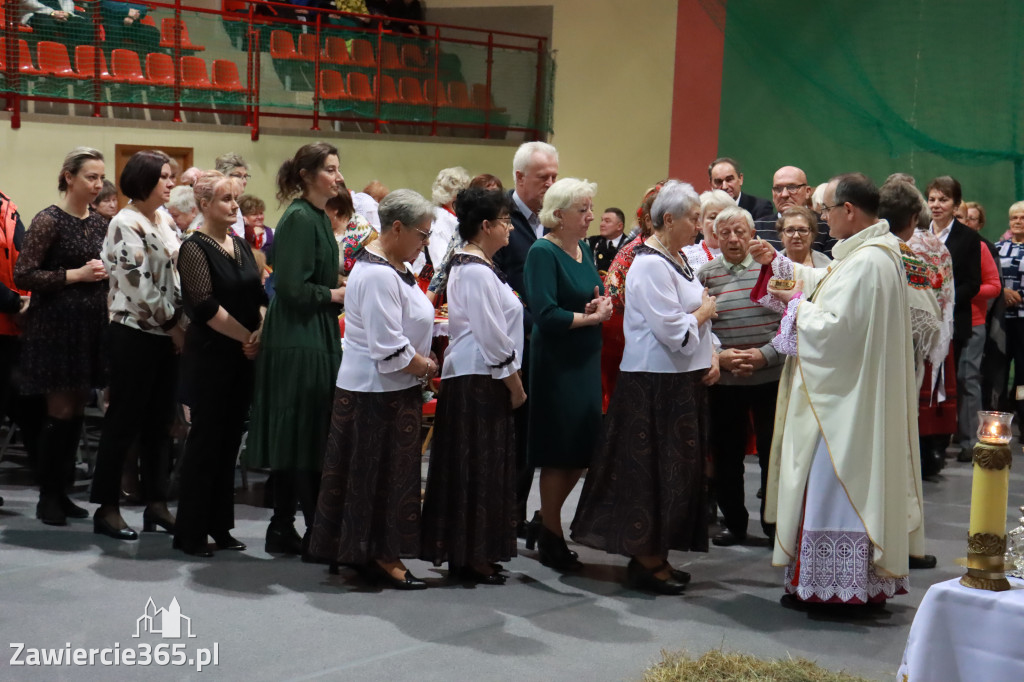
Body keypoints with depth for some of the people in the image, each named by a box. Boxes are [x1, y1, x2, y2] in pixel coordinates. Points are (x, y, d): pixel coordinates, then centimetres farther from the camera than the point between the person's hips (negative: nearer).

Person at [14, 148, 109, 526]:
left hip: (91, 325, 7)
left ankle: (63, 491, 18)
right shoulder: (49, 220, -9)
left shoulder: (99, 222, 11)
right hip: (56, 326, -7)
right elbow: (24, 275, -14)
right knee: (60, 411, -4)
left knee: (77, 411, 9)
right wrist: (77, 275, -17)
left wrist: (104, 271, 3)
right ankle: (47, 496, 6)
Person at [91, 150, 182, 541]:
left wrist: (179, 322, 1)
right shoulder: (126, 224, -12)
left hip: (167, 335, 7)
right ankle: (106, 508, 6)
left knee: (160, 422, 9)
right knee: (124, 421, -1)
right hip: (134, 333, -7)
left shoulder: (166, 221, 12)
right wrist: (173, 324, -9)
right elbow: (140, 285, -16)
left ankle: (156, 504, 17)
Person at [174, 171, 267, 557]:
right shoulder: (196, 248, -10)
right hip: (210, 355, -7)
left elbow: (259, 296, 12)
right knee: (205, 440, -2)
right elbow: (207, 307, -19)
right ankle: (190, 532, 7)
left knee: (230, 439, 11)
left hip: (243, 356, 7)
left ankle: (219, 526, 20)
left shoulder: (240, 245, 12)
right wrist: (247, 337, -13)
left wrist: (260, 334, -6)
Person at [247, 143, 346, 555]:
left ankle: (283, 529, 18)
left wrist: (341, 292, 7)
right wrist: (337, 295, -11)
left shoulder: (318, 217, 15)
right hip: (298, 340, -10)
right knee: (305, 438, -4)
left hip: (315, 338, 10)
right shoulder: (299, 219, -14)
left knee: (294, 440, 12)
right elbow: (292, 289, -20)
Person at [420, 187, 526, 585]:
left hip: (471, 376, 10)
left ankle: (463, 552, 20)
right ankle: (472, 557, 4)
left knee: (474, 467, 13)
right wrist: (515, 383, -11)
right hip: (478, 378, -10)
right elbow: (492, 334, -19)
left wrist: (511, 379, 18)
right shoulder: (478, 271, -16)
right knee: (479, 467, -3)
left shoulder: (467, 264, 16)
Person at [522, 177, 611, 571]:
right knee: (559, 453, 1)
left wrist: (602, 304, -5)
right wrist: (591, 317, -12)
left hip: (586, 360, 8)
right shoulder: (543, 253, -14)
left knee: (582, 450, 11)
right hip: (556, 363, -8)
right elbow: (546, 314, -23)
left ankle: (547, 519, 29)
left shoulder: (583, 249, 10)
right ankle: (551, 538, 15)